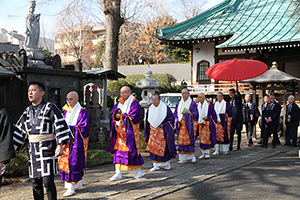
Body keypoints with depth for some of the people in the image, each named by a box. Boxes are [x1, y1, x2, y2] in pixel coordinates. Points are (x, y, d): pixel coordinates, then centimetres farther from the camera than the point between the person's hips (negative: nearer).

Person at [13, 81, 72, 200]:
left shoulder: (50, 108, -6)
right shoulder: (27, 111, 12)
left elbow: (60, 127, -12)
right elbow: (19, 131, 16)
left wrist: (60, 145, -20)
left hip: (47, 148, -6)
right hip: (32, 150, 6)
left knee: (48, 181, -8)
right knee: (35, 182, 10)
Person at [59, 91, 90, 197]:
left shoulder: (82, 112, -4)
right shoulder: (66, 112, 14)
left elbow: (83, 127, -12)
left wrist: (70, 128, -12)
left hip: (76, 141, -7)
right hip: (66, 140, 7)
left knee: (73, 162, -9)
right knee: (65, 161, 8)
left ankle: (71, 188, -4)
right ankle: (78, 184, 21)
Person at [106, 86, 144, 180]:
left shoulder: (134, 103, -6)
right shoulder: (119, 103, 14)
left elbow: (134, 116, -14)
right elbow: (113, 113, 11)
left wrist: (123, 116, -12)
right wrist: (116, 115, -12)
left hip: (130, 130, -6)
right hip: (120, 130, 6)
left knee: (131, 149, -1)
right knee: (119, 150, 2)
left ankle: (138, 170, 16)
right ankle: (118, 173, 6)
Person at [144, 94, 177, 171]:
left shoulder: (165, 107, -7)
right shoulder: (150, 109, 5)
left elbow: (171, 117, -4)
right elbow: (148, 121, 12)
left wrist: (164, 125, -13)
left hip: (163, 130, -4)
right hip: (153, 131, 4)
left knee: (164, 147, 0)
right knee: (154, 147, 1)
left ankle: (167, 163, 20)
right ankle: (156, 165, 7)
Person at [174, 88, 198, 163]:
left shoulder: (192, 103, -1)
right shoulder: (179, 104, 14)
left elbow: (195, 114, -4)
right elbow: (175, 114, 16)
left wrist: (188, 113, -18)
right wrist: (177, 121, 0)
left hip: (189, 125, -4)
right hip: (181, 125, 4)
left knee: (189, 140, -6)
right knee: (181, 140, 1)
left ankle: (192, 156, 10)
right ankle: (183, 158, 5)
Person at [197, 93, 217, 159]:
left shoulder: (209, 105, -6)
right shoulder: (198, 106, 9)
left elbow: (214, 115, -4)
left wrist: (207, 117, -17)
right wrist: (197, 121, 2)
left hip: (207, 124, -5)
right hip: (200, 124, 5)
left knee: (207, 138, -6)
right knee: (201, 139, 5)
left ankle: (207, 153, 2)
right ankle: (203, 153, 11)